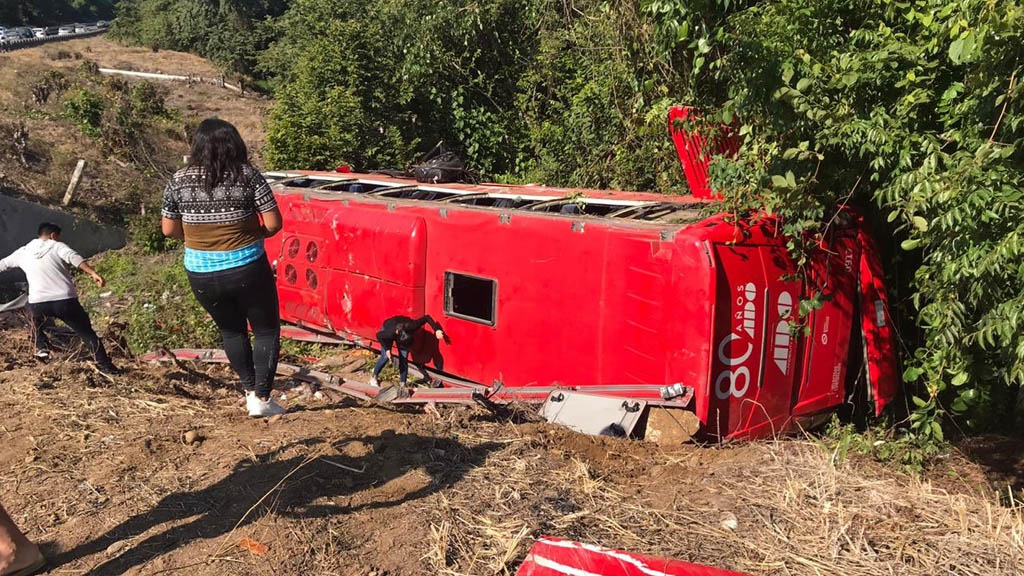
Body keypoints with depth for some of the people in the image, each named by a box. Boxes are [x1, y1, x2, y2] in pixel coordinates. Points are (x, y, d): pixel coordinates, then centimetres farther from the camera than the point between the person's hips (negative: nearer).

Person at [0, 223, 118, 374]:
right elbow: (73, 257, -16)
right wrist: (93, 273, -28)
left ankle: (42, 347, 21)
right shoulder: (57, 246, 6)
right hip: (66, 301, -3)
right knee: (86, 332, 8)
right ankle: (105, 365, 5)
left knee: (35, 323, 38)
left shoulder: (23, 252, 17)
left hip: (38, 303, 3)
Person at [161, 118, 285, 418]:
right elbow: (273, 223, -11)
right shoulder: (247, 175, -9)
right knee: (267, 330, 13)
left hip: (201, 274, 3)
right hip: (246, 269, -3)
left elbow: (168, 229, 5)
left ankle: (251, 391, 29)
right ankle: (261, 399, 8)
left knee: (231, 330, 25)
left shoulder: (179, 180, -1)